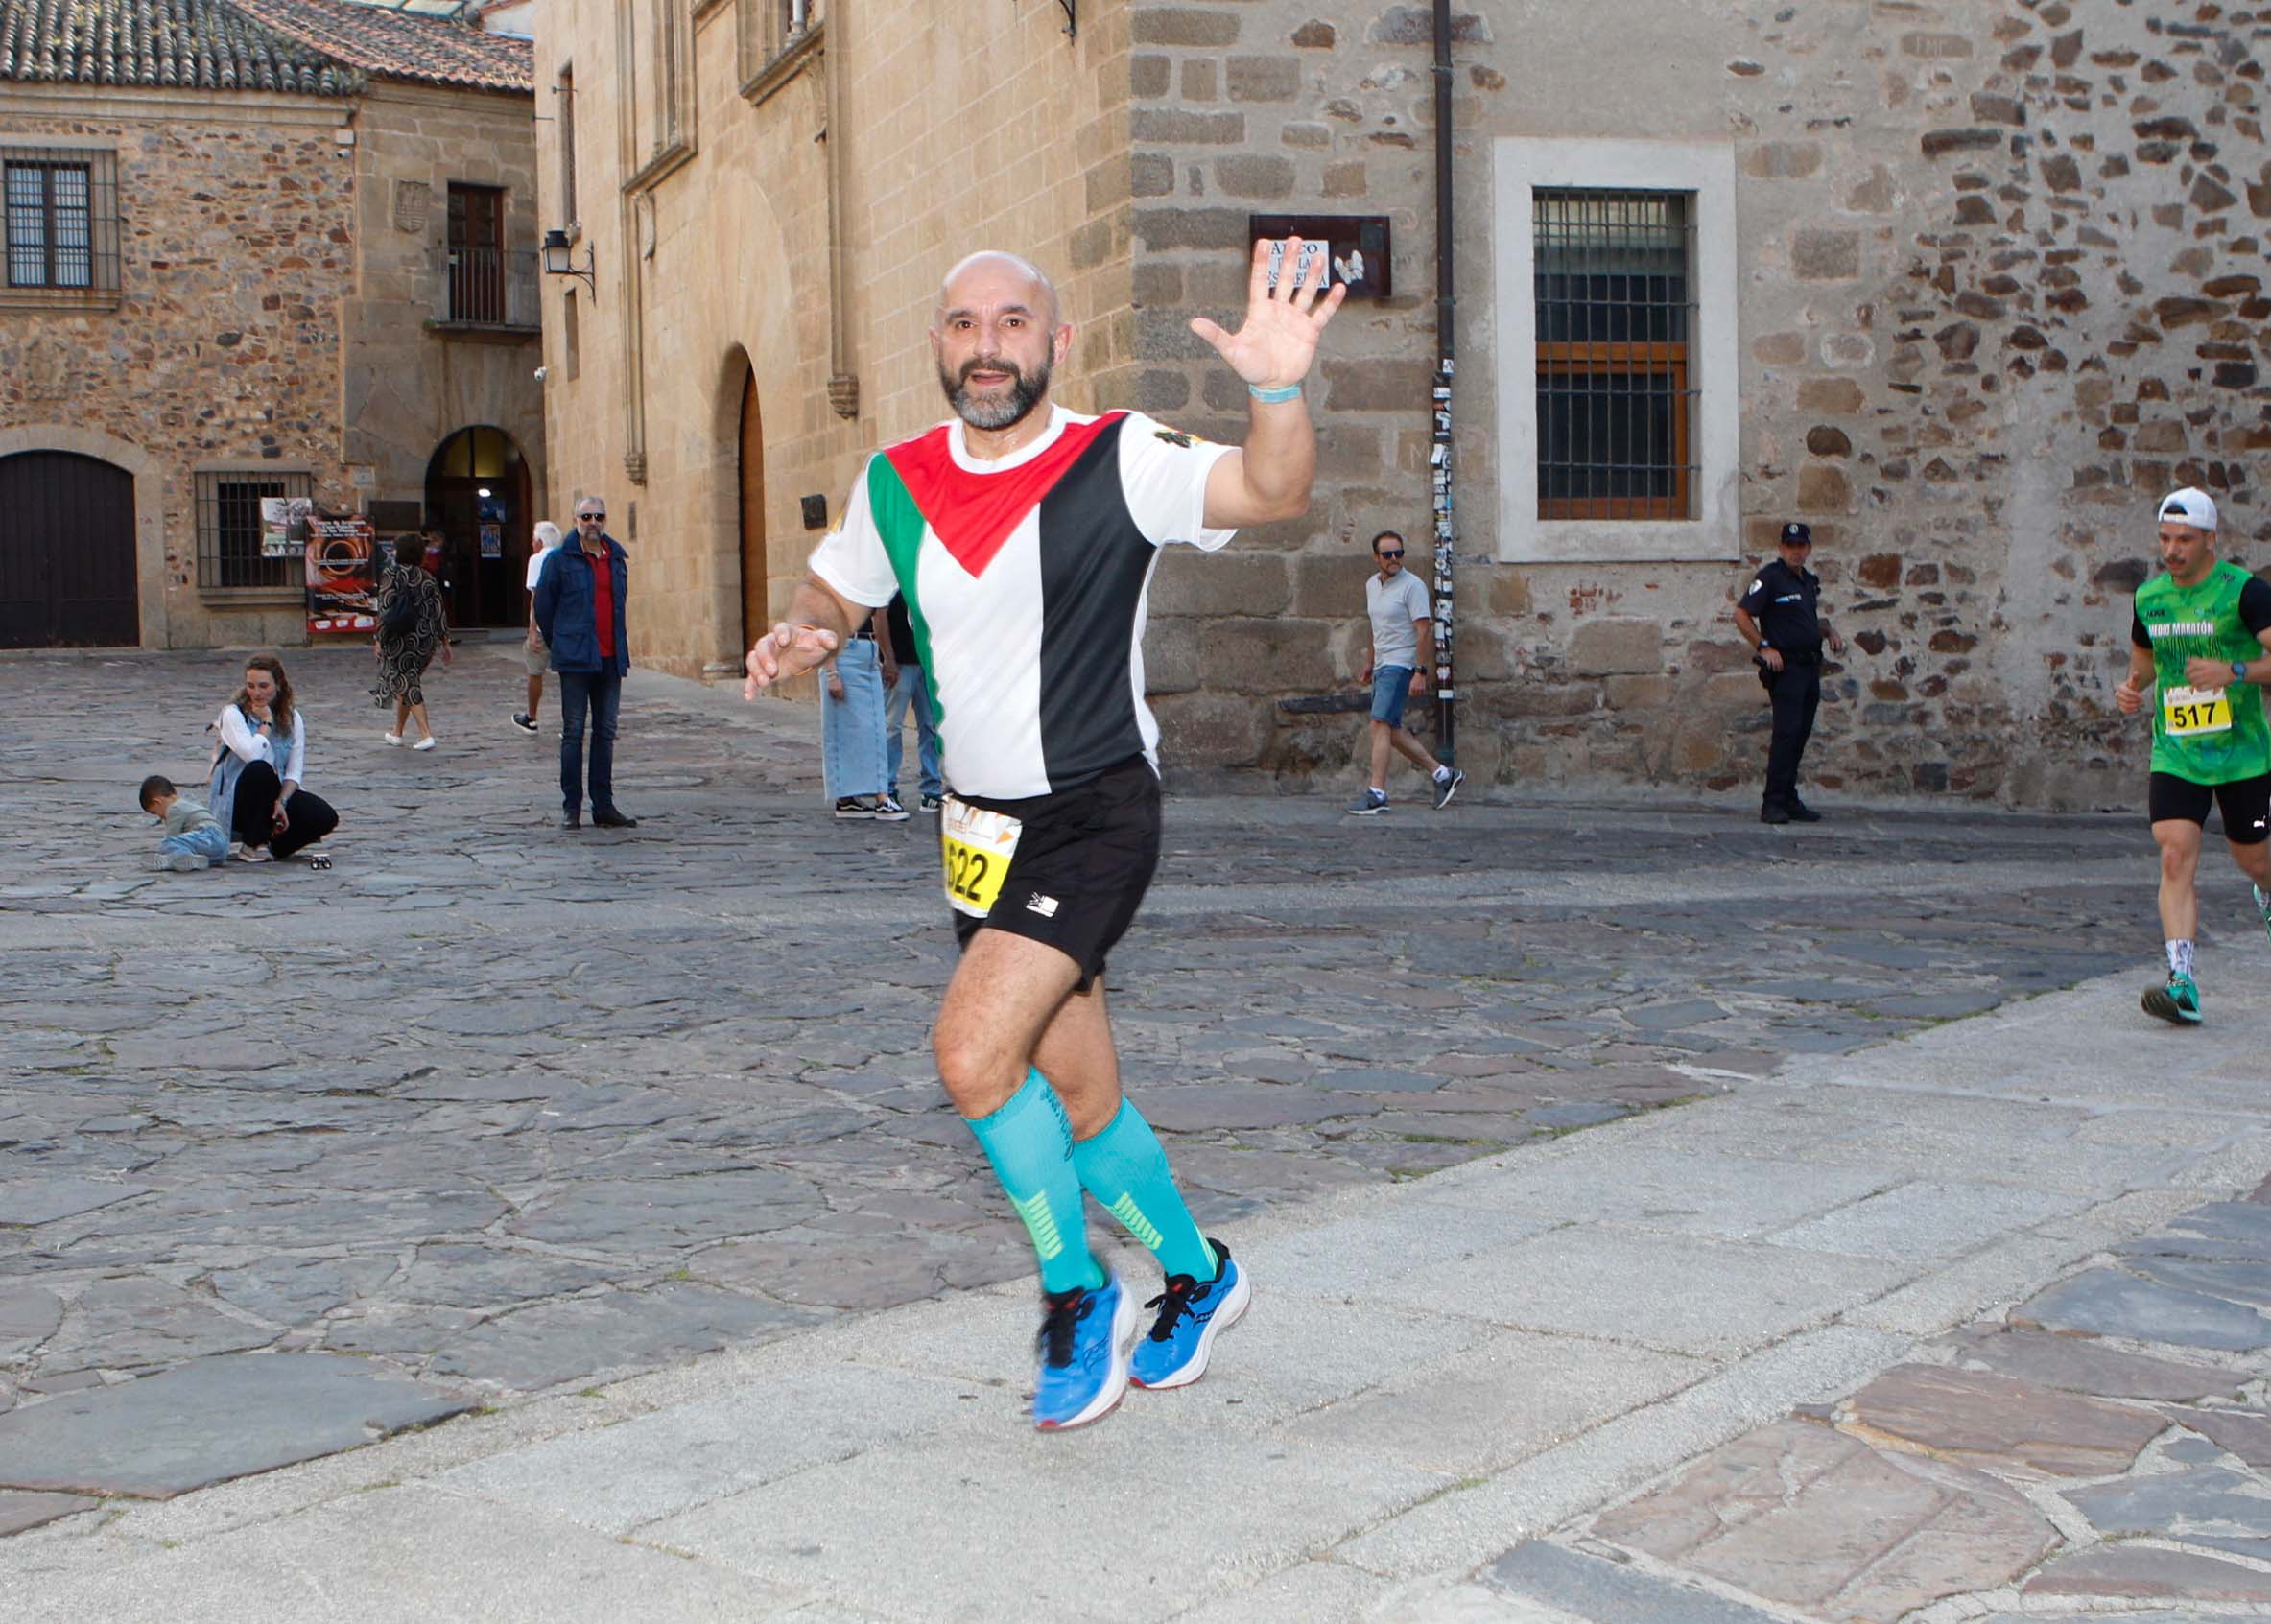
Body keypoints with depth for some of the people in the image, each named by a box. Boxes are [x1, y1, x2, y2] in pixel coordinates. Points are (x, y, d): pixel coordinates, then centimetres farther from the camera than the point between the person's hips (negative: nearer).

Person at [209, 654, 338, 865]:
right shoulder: (233, 714, -10)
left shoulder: (292, 719, 3)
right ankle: (252, 845, -19)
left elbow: (294, 771, -2)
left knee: (325, 817, -20)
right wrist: (267, 722, -14)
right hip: (235, 804, -4)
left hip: (273, 795, 4)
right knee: (260, 770, -37)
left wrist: (281, 801, -19)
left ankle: (272, 845, 6)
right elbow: (252, 753, -30)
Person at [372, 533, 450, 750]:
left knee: (407, 684, -2)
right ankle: (397, 732, 29)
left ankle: (426, 734, -14)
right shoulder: (427, 578, 6)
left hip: (400, 637, -5)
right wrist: (445, 642, 12)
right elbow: (439, 612, 7)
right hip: (426, 637, 5)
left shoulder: (392, 574, -7)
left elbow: (385, 609, -12)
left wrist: (379, 638, -9)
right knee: (408, 681, 19)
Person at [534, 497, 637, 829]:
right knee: (573, 732, -2)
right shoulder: (560, 559, -3)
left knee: (605, 733, 8)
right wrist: (557, 644, 8)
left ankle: (604, 805, 13)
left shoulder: (617, 558, 12)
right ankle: (571, 807, 2)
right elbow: (542, 604, 3)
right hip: (575, 660, -5)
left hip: (610, 658, 5)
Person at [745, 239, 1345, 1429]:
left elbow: (1272, 494, -26)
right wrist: (802, 635, -5)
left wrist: (1278, 392, -46)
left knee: (973, 1052, -20)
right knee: (1078, 1094, 14)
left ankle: (1079, 1298, 3)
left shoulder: (1119, 461, -12)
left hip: (1095, 817, -6)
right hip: (980, 828, 6)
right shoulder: (896, 483, 3)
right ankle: (1195, 1275, 39)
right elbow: (836, 587, 19)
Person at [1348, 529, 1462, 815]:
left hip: (1400, 664, -9)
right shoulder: (1371, 585, 13)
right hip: (1382, 665, 9)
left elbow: (1424, 630, -16)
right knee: (1393, 730, 9)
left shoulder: (1412, 586, -12)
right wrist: (1369, 663, 28)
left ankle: (1376, 793, -19)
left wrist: (1421, 672, -22)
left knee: (1381, 725, -17)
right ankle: (1443, 774, 18)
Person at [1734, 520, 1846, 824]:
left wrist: (1830, 632, 11)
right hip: (1785, 665, -8)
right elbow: (1741, 615, -10)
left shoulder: (1810, 581, 17)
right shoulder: (1770, 577, -7)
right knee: (1786, 733, -14)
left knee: (1800, 735, 9)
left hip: (1810, 666, 8)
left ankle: (1789, 800, 15)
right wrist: (1764, 647, -14)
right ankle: (1773, 803, -13)